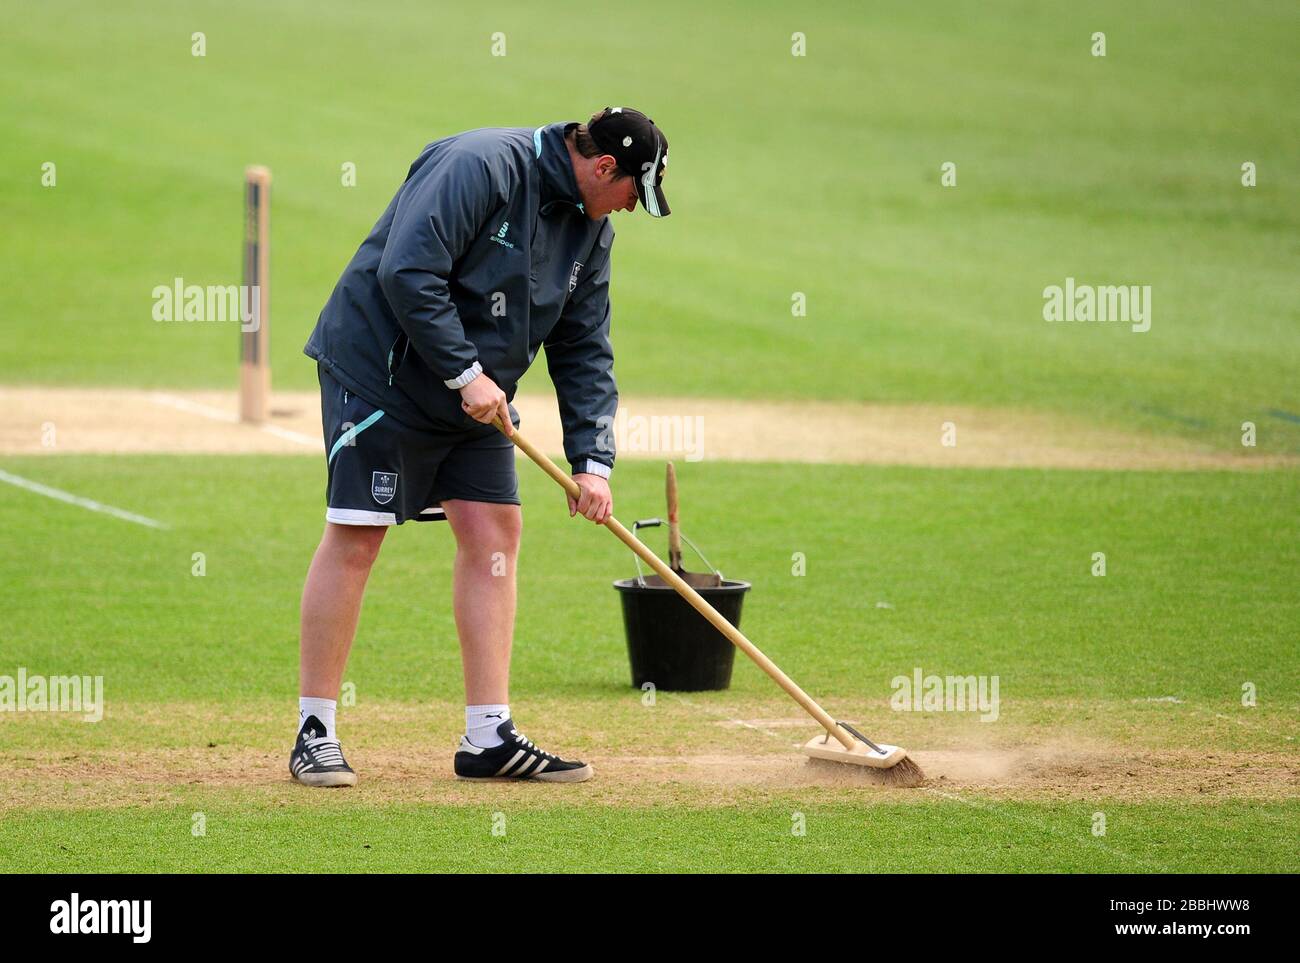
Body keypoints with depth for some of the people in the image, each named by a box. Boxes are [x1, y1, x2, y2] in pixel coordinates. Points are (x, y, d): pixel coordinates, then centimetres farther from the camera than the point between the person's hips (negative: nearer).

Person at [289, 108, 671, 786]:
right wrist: (465, 373, -26)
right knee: (355, 539, -8)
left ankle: (489, 738, 5)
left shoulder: (590, 227, 5)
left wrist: (591, 461, -2)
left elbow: (584, 350, 8)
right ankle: (314, 732, -2)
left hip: (476, 394, 8)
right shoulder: (480, 167, -22)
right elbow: (406, 274, -29)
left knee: (494, 532, 2)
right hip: (380, 368, -8)